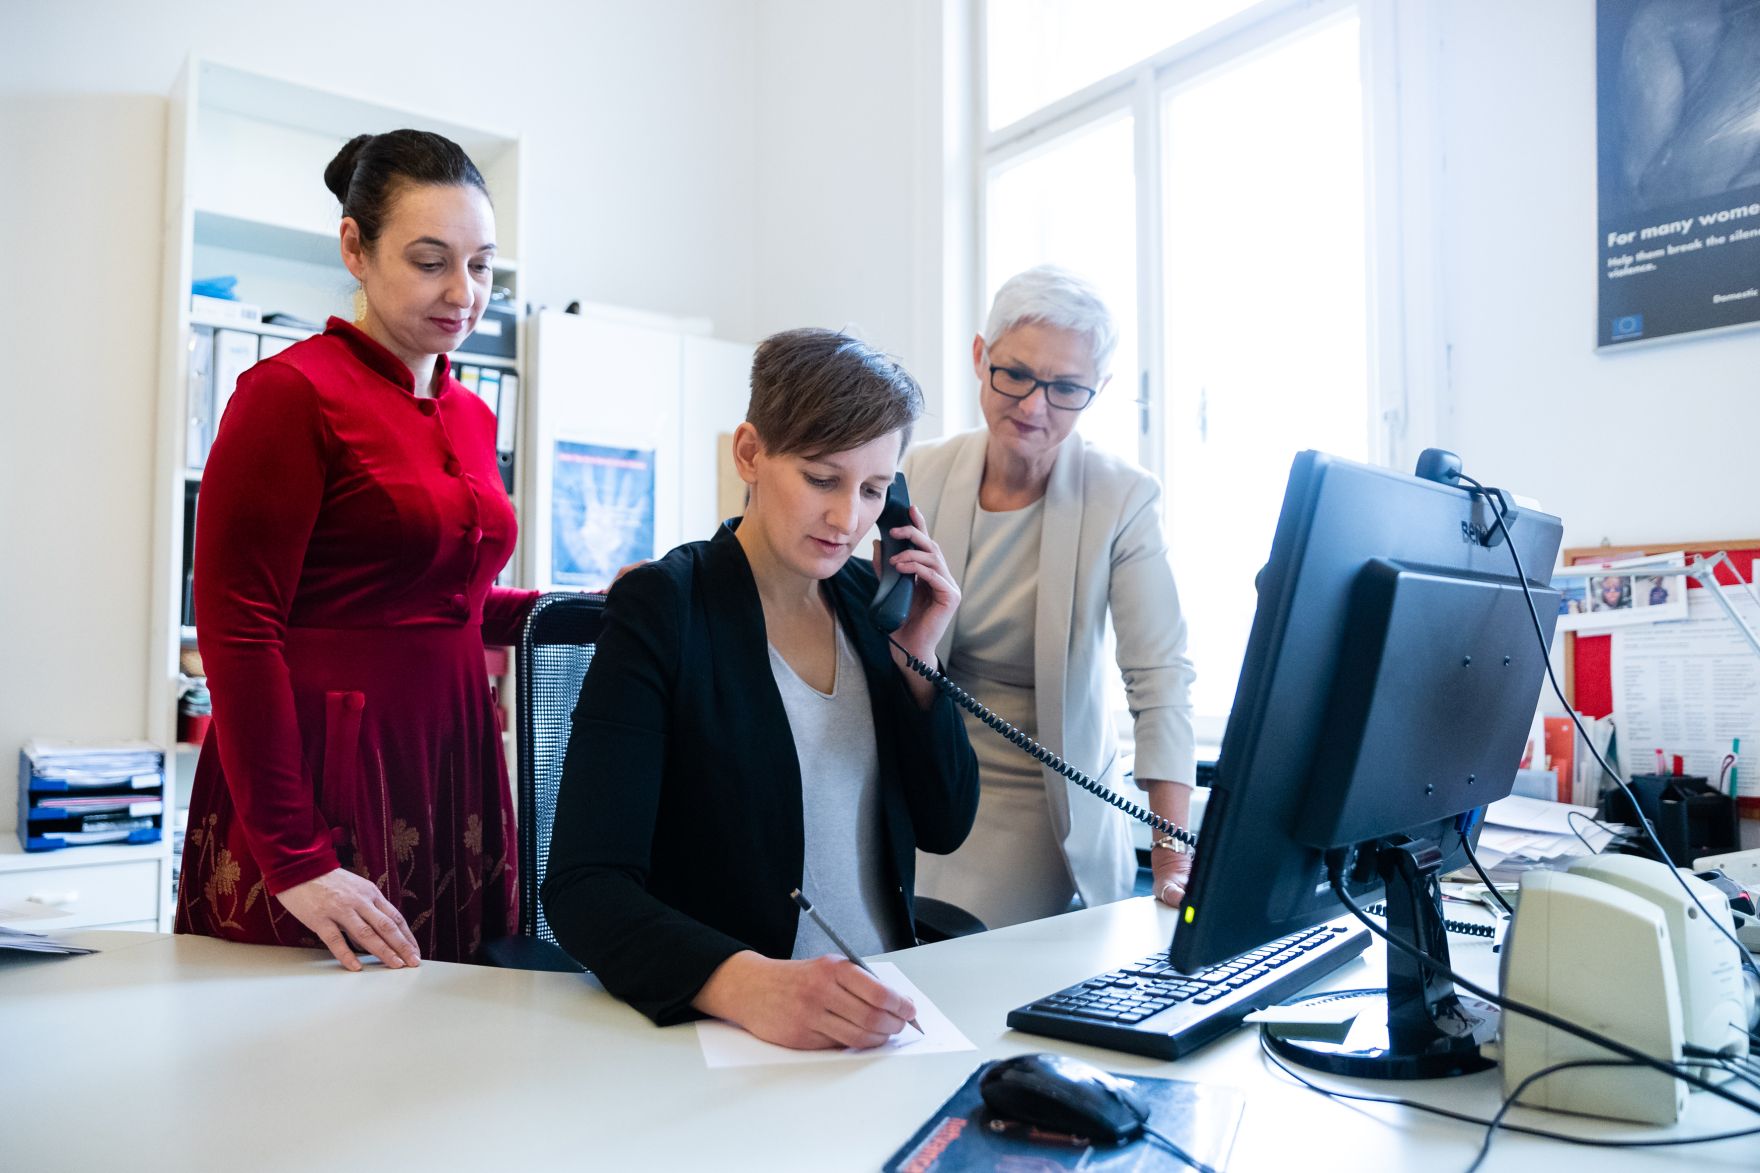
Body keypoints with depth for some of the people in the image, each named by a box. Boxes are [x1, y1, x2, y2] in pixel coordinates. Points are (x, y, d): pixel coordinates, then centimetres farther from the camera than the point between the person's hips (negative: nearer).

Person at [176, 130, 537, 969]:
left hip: (450, 770, 7)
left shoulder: (471, 416, 14)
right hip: (323, 777, -6)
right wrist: (293, 860, -18)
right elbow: (235, 629, -14)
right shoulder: (291, 391, -8)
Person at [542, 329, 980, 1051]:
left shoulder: (867, 600, 5)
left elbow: (944, 826, 8)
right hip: (707, 1024, -2)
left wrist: (918, 658, -4)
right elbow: (583, 884, -18)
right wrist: (746, 983, -33)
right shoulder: (662, 608, -11)